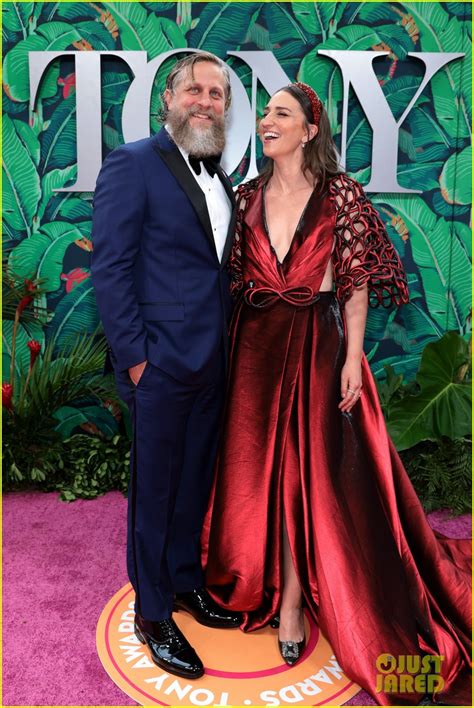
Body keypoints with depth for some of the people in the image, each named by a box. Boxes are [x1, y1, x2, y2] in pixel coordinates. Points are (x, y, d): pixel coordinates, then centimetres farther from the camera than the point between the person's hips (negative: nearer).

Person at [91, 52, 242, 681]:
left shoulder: (220, 177, 13)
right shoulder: (133, 164, -9)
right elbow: (109, 269, -13)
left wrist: (229, 345, 8)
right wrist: (134, 356, -15)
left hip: (213, 362, 7)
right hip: (162, 362, -7)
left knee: (195, 479, 18)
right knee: (155, 488, 7)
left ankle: (186, 580, 39)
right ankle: (152, 612, 26)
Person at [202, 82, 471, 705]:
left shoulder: (341, 193, -4)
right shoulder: (249, 195, 7)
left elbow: (357, 281, -5)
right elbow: (236, 278, 9)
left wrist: (352, 356, -10)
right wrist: (231, 349, 6)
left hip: (318, 343, -3)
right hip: (256, 345, 4)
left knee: (312, 467, 2)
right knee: (259, 465, 9)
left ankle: (293, 596, 20)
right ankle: (272, 584, 29)